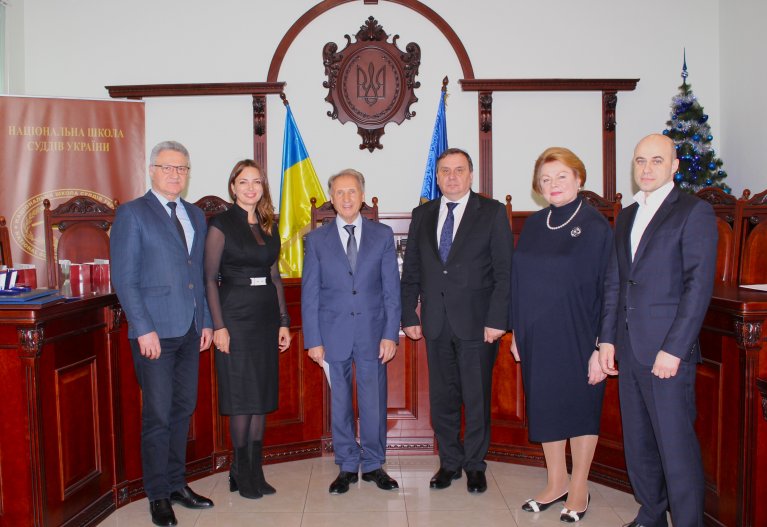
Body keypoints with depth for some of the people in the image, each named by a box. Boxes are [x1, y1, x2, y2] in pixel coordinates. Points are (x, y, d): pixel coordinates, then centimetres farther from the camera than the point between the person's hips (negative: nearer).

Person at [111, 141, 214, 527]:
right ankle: (158, 495, 15)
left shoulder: (196, 216, 14)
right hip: (154, 332, -6)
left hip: (190, 331, 6)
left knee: (183, 410, 12)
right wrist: (144, 329, -14)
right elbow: (123, 278, -8)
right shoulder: (132, 214, -3)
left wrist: (206, 321, 9)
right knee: (158, 415, 1)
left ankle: (176, 484, 26)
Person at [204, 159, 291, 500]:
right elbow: (210, 278, -7)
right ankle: (241, 472, 15)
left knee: (262, 396, 8)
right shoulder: (221, 225, -4)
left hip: (266, 316, 5)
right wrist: (218, 326, -14)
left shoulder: (269, 227, 11)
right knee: (241, 397, 0)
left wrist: (283, 321, 9)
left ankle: (256, 471, 19)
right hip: (235, 316, -5)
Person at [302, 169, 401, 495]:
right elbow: (310, 294, 3)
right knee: (340, 404, 8)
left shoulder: (383, 235, 4)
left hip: (373, 333, 0)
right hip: (334, 333, 0)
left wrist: (390, 334, -5)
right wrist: (313, 340, -2)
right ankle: (347, 467, 24)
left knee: (374, 402, 6)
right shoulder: (317, 240, 4)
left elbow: (392, 288, 2)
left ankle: (373, 465, 24)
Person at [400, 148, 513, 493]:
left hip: (477, 321, -3)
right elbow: (411, 270, 11)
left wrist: (497, 319, -12)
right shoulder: (422, 215, 11)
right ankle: (449, 462, 26)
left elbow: (504, 271, -5)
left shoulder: (492, 212, 0)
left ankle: (474, 465, 23)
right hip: (436, 322, 3)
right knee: (442, 397, 11)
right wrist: (409, 315, 5)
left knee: (476, 398, 6)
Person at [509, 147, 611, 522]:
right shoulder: (534, 225, 6)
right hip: (537, 337, 5)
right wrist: (517, 331, 9)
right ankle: (556, 483, 30)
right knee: (544, 407, 12)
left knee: (580, 407, 9)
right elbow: (519, 280, 10)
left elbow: (608, 290, -11)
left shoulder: (596, 227, -9)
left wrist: (602, 347, -15)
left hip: (577, 337, -5)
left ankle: (579, 488, 26)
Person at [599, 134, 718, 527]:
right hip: (629, 348, 7)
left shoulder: (695, 212, -5)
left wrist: (674, 349, -16)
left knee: (676, 444, -1)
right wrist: (607, 338, 10)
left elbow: (699, 284, -12)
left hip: (668, 349, -7)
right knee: (637, 440, 15)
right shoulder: (626, 216, 16)